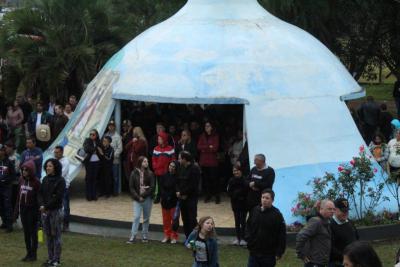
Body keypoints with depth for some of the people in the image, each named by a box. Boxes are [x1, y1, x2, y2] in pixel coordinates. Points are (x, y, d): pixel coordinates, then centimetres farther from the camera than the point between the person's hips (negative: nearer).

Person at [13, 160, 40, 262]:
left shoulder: (36, 182, -13)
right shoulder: (21, 180, 4)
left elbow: (39, 198, -12)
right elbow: (18, 195, 10)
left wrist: (38, 212, -15)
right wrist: (16, 210, 9)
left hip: (32, 209, -6)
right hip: (23, 209, 6)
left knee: (33, 232, 3)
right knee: (26, 232, 11)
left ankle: (33, 254, 12)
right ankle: (28, 253, 19)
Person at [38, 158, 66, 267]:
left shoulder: (60, 181, -9)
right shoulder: (45, 179, 9)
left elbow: (58, 197, -15)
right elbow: (40, 193, 6)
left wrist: (46, 206, -16)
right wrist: (41, 205, -11)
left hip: (56, 210, -6)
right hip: (45, 210, 6)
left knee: (56, 235, 0)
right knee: (48, 235, 10)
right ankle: (50, 258, 17)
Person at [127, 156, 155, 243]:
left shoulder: (150, 173, -1)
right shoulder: (134, 173, -1)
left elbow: (152, 187, -5)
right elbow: (131, 187, -1)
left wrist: (143, 196, -12)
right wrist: (138, 197, -10)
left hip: (147, 199, 1)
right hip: (137, 199, -1)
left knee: (146, 218, 8)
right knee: (136, 217, -8)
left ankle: (145, 236, 18)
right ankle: (133, 237, -5)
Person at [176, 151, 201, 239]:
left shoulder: (194, 169, -12)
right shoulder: (181, 168, 13)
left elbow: (193, 185, -17)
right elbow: (178, 181, 15)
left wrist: (183, 193, -13)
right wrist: (178, 191, -3)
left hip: (191, 197, -7)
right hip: (182, 197, 7)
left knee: (192, 218, -9)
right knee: (185, 218, 10)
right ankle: (187, 237, 17)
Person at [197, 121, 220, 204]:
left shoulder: (215, 136, 1)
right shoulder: (202, 136, 11)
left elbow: (215, 148, -9)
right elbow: (199, 147, 1)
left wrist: (204, 149, -6)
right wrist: (209, 147, -9)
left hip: (213, 161, -3)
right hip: (203, 161, 4)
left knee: (214, 178, -6)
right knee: (205, 178, 4)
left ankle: (217, 196, -1)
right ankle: (207, 195, 13)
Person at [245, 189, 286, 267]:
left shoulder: (277, 215, -12)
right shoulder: (255, 211, 0)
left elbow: (282, 235, -11)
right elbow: (248, 227, 14)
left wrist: (279, 253, -12)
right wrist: (249, 240, 1)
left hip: (269, 254, -4)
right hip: (254, 252, 4)